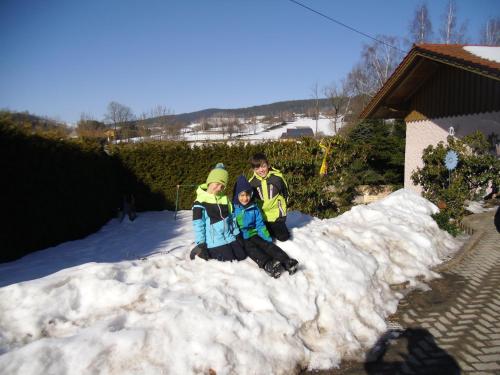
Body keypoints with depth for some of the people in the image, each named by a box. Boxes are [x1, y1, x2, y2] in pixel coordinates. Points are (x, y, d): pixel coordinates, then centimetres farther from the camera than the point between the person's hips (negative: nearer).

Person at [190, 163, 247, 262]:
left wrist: (237, 234, 10)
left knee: (241, 256, 4)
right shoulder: (200, 202, -13)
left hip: (229, 237, 7)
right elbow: (198, 224, -13)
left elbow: (232, 218, 14)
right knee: (229, 259, -12)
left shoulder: (225, 199, 8)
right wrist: (201, 244, -15)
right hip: (214, 241, -6)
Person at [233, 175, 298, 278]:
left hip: (253, 235, 4)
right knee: (251, 248, -30)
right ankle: (268, 265, -53)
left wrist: (267, 238, 2)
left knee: (267, 245, -19)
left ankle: (286, 262, -37)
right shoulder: (233, 208, -4)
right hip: (241, 239, -4)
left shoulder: (254, 208, 8)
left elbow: (260, 225, 11)